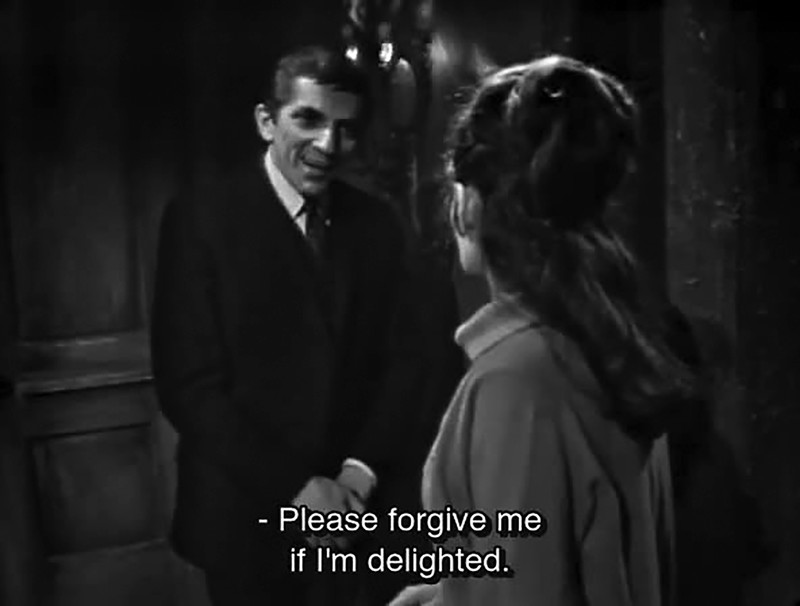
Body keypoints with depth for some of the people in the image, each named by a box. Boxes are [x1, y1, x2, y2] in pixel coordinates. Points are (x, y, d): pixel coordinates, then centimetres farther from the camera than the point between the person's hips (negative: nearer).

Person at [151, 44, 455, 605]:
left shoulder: (377, 224, 1)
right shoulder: (202, 218, -11)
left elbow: (403, 360, 2)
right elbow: (190, 383, -15)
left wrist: (361, 473, -11)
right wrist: (294, 487, -17)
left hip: (353, 509, 4)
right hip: (246, 515, -3)